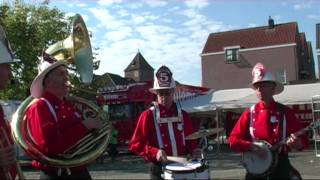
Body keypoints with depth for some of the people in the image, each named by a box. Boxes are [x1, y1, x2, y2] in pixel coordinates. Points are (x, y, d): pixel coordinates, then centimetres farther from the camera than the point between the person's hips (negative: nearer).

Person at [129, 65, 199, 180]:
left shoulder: (182, 115, 7)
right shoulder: (147, 115, -5)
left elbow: (190, 139, 18)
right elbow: (135, 145, -8)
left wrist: (193, 150, -2)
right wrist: (154, 152, -21)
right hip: (160, 170, -4)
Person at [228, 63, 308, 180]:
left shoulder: (285, 112, 0)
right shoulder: (250, 113, 1)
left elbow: (303, 140, 0)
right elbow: (233, 140, 0)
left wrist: (297, 143, -22)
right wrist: (251, 146, -16)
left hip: (280, 163, -1)